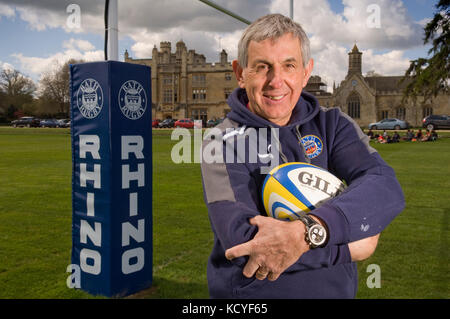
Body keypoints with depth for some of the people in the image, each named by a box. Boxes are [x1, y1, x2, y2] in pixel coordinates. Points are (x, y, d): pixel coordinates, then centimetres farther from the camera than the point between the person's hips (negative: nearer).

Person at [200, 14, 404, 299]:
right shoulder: (224, 142, -15)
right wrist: (352, 245, -25)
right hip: (253, 294, -3)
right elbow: (241, 241, -29)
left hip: (337, 289, 3)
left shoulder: (331, 124, -5)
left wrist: (307, 232, -36)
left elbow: (386, 188, -21)